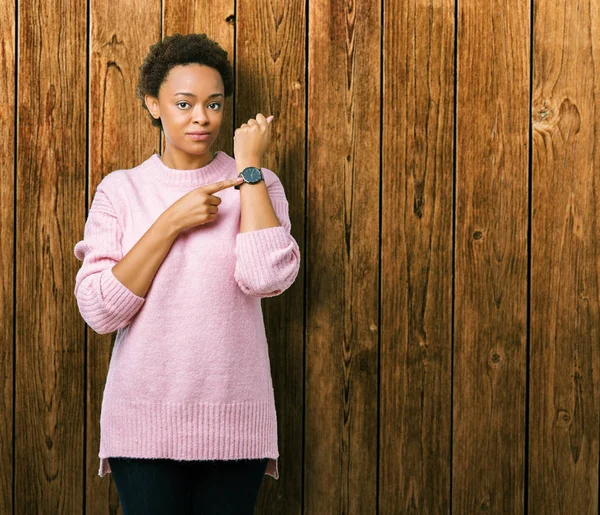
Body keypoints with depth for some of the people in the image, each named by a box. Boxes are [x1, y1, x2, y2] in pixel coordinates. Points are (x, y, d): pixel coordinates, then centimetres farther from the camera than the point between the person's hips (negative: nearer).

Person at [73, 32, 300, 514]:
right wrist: (172, 223, -14)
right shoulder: (121, 189, 1)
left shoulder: (256, 184, 2)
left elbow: (267, 278, -18)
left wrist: (249, 165, -10)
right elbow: (99, 311, -9)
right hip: (145, 420, 0)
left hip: (233, 420, 0)